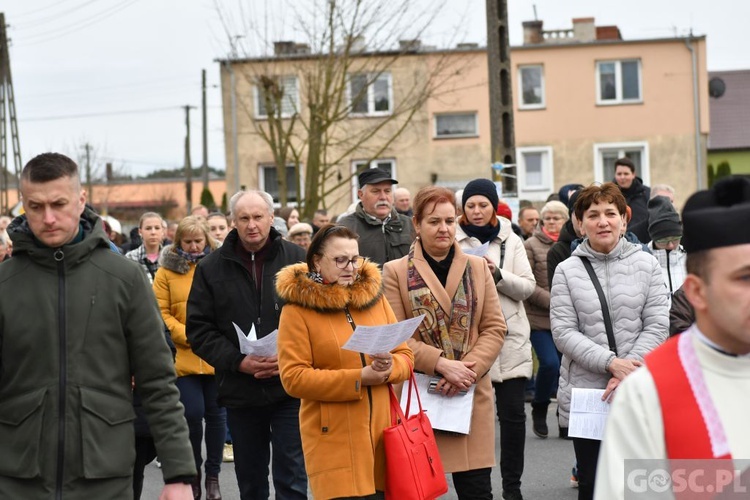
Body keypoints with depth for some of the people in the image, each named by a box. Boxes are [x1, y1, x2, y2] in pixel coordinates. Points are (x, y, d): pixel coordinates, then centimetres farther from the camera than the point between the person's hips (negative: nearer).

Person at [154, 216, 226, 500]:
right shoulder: (167, 271, 3)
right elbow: (162, 314, -2)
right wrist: (189, 337, -13)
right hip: (184, 358, -1)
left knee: (216, 414, 7)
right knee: (192, 413, -5)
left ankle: (213, 474, 21)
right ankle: (193, 472, 15)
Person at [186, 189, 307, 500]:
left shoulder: (296, 259, 0)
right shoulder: (212, 268, 3)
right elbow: (198, 328, 1)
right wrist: (239, 362, -12)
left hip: (289, 389, -2)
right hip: (240, 392, 2)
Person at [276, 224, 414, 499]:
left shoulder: (375, 296, 11)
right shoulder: (297, 308, -3)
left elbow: (406, 356, 12)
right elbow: (293, 378, -11)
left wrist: (389, 367, -12)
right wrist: (359, 378, -16)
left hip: (382, 431, 5)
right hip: (334, 438, -4)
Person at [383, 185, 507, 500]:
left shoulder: (478, 267, 10)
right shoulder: (396, 272, 0)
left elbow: (494, 328, 6)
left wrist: (469, 369, -10)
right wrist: (441, 363, -17)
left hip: (472, 395, 2)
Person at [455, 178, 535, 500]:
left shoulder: (511, 241, 9)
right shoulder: (454, 241, 2)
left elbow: (528, 287, 4)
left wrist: (499, 274, -12)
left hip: (510, 340, 2)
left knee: (513, 414, 1)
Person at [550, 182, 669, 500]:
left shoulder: (646, 264, 4)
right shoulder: (567, 271, 2)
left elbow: (657, 326, 0)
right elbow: (563, 333, -4)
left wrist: (628, 372, -12)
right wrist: (611, 363, -16)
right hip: (585, 394, 0)